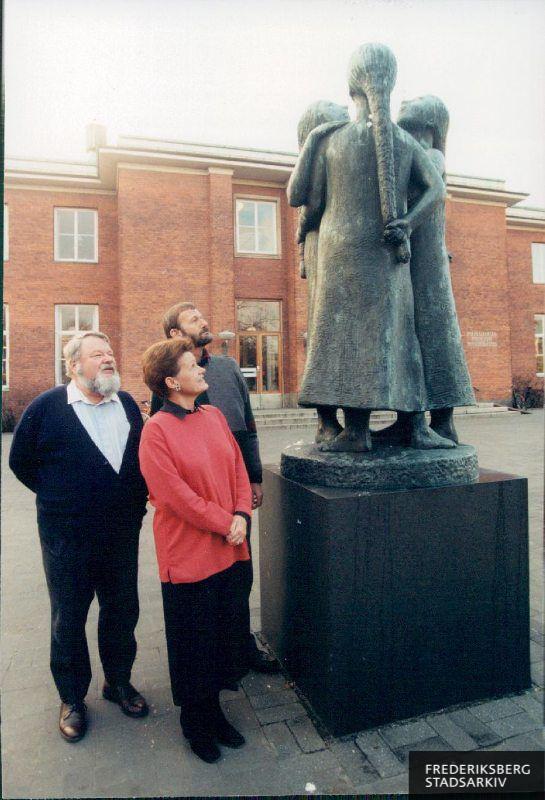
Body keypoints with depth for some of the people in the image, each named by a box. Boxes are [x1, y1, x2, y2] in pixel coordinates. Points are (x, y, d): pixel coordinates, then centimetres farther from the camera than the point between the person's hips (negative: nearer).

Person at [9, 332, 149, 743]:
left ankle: (119, 681, 39)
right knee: (68, 619, 14)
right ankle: (72, 698, 35)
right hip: (68, 538, -3)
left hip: (122, 535, 4)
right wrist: (59, 497, 0)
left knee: (122, 611, 16)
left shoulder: (127, 404, 3)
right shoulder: (47, 407, -9)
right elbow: (21, 461, 0)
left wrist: (136, 499, 6)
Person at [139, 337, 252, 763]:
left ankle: (213, 710, 43)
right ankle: (195, 723, 39)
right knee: (194, 645, 14)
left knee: (227, 635, 19)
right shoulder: (156, 430, -16)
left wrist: (242, 515, -8)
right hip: (187, 556, -6)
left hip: (229, 551, 6)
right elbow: (177, 495, -19)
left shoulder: (214, 416, 3)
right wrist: (225, 524, -14)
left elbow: (239, 468, 6)